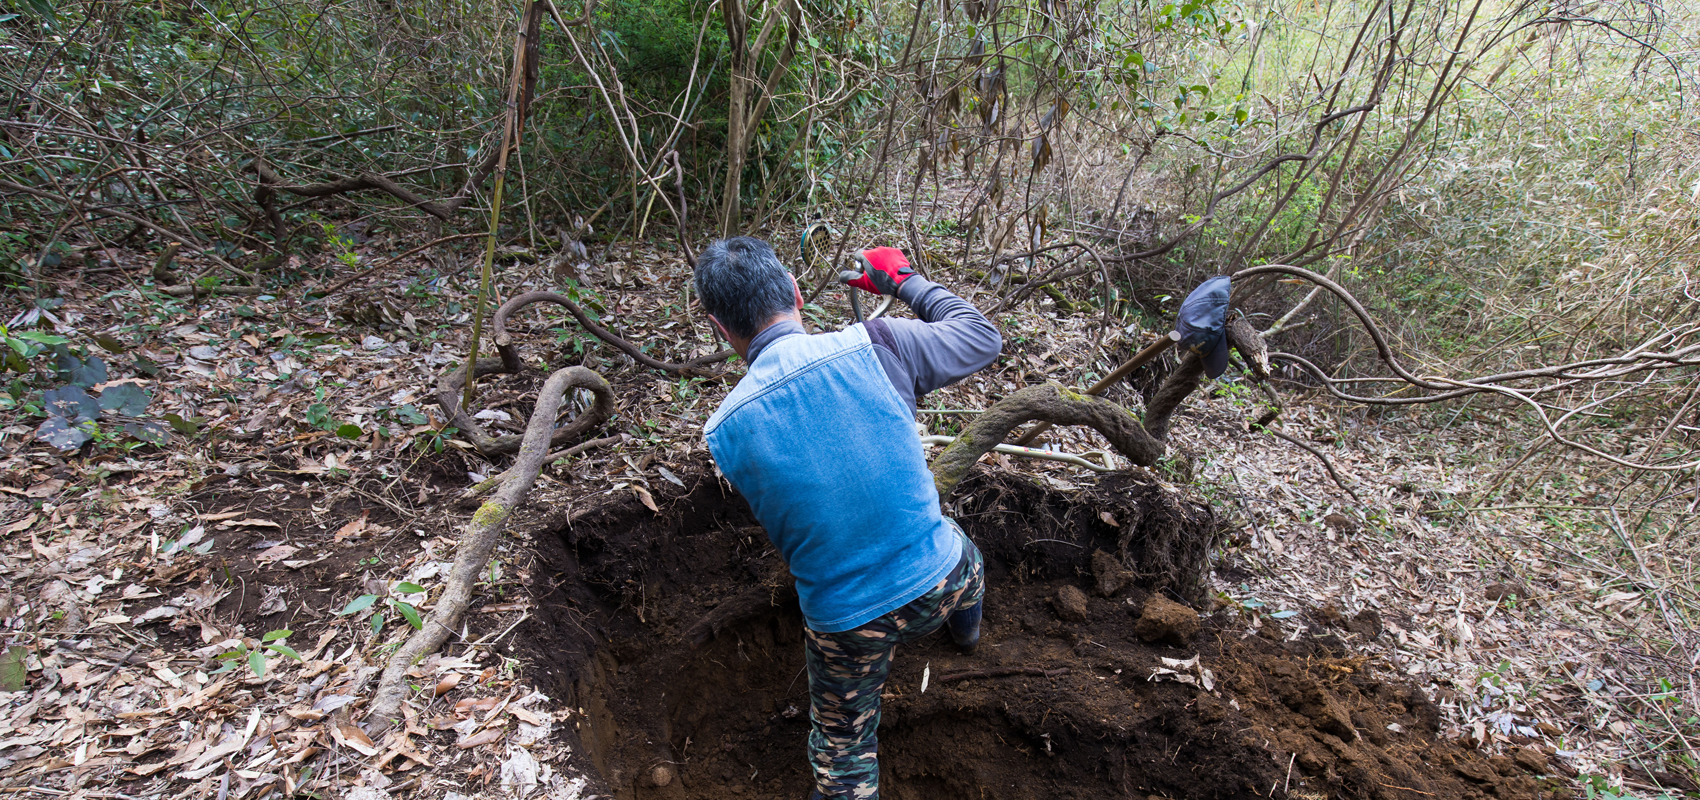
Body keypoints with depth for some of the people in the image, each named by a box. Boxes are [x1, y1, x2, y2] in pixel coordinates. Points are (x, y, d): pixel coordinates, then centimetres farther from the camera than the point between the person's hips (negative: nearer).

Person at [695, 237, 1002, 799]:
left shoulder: (724, 432, -15)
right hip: (937, 581, 3)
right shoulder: (873, 346, -20)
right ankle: (966, 632, 70)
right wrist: (906, 281, 9)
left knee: (843, 753, 23)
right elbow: (982, 338, -3)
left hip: (846, 622, -2)